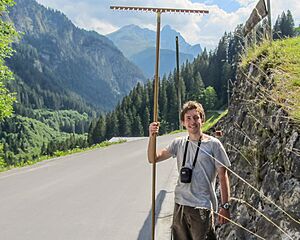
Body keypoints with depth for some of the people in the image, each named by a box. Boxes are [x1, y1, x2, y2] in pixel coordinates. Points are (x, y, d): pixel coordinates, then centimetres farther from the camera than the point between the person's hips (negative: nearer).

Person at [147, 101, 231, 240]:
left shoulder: (213, 144, -3)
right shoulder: (178, 143, 8)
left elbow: (223, 176, -2)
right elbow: (153, 159, 4)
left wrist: (225, 206, -5)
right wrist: (152, 136, -12)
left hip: (202, 207, -4)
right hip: (180, 205, 4)